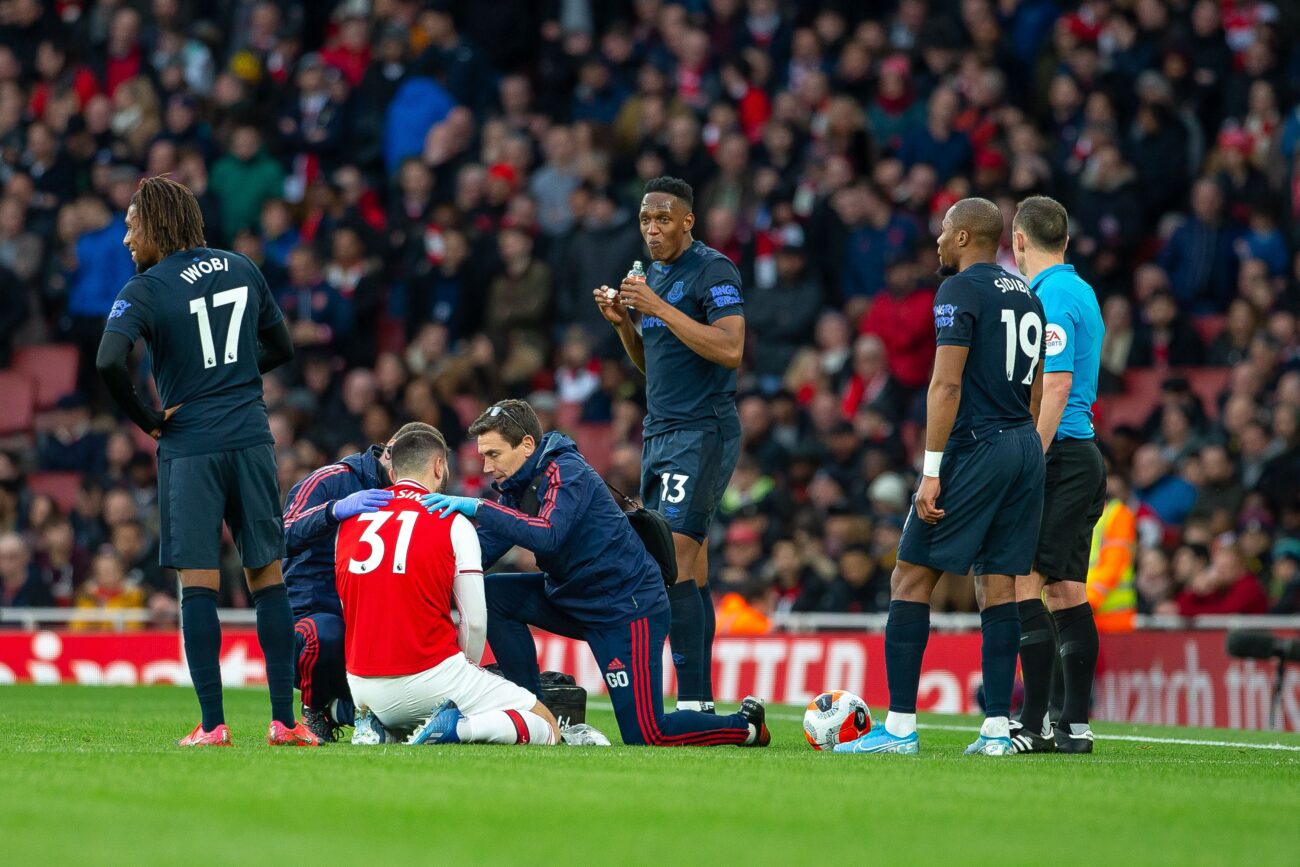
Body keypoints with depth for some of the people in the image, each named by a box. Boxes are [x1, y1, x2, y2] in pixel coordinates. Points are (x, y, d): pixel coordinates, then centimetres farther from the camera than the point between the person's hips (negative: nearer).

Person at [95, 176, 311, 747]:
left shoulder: (145, 290, -8)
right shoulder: (241, 270, 9)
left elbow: (110, 362, -22)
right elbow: (281, 347, 19)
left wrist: (144, 419, -8)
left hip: (190, 447, -4)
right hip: (252, 438, 4)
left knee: (198, 585, -1)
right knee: (267, 578, 7)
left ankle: (212, 725, -5)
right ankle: (284, 720, 4)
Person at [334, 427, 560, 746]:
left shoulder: (350, 519, 8)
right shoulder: (453, 523, -5)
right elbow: (475, 621, -5)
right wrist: (468, 670, 14)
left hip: (363, 684, 5)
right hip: (432, 674, -5)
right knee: (547, 727, 5)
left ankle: (375, 728, 5)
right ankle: (459, 727, -19)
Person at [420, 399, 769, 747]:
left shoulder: (566, 472, -19)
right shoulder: (515, 486, 6)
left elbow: (548, 535, -37)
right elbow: (479, 554, 1)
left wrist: (480, 508, -38)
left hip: (628, 607, -9)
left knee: (645, 735, -14)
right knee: (492, 594, -6)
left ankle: (745, 725, 11)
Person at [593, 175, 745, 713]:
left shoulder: (712, 271, -9)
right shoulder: (655, 276, 19)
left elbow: (730, 349, -21)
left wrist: (660, 308, -20)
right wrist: (623, 322, 7)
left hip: (702, 433, -9)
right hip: (660, 433, 9)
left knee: (674, 562, -17)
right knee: (688, 570, 6)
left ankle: (692, 703, -20)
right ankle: (701, 704, 6)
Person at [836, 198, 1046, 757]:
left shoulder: (960, 290, -8)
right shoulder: (1027, 296, 16)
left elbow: (947, 384, -16)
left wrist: (932, 471, -17)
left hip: (975, 446, -8)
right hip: (1026, 449, 8)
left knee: (911, 579, -3)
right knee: (997, 584, 8)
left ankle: (900, 727, -8)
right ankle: (997, 728, 2)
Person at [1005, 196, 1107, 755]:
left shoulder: (1050, 298, -13)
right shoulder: (1079, 291, 17)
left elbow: (1056, 387, -19)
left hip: (1057, 457, -10)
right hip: (1084, 453, 10)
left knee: (1022, 585, -11)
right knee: (1066, 591, 9)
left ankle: (1034, 725, -15)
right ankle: (1075, 725, 9)